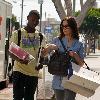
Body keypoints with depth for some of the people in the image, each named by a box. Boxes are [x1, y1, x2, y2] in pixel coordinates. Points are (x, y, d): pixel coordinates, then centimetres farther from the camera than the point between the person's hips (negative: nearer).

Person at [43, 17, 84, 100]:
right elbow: (43, 53, 9)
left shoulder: (79, 44, 3)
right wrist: (50, 47, -10)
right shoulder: (57, 40, 6)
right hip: (58, 79, 2)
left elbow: (81, 64, 6)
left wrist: (75, 55, -12)